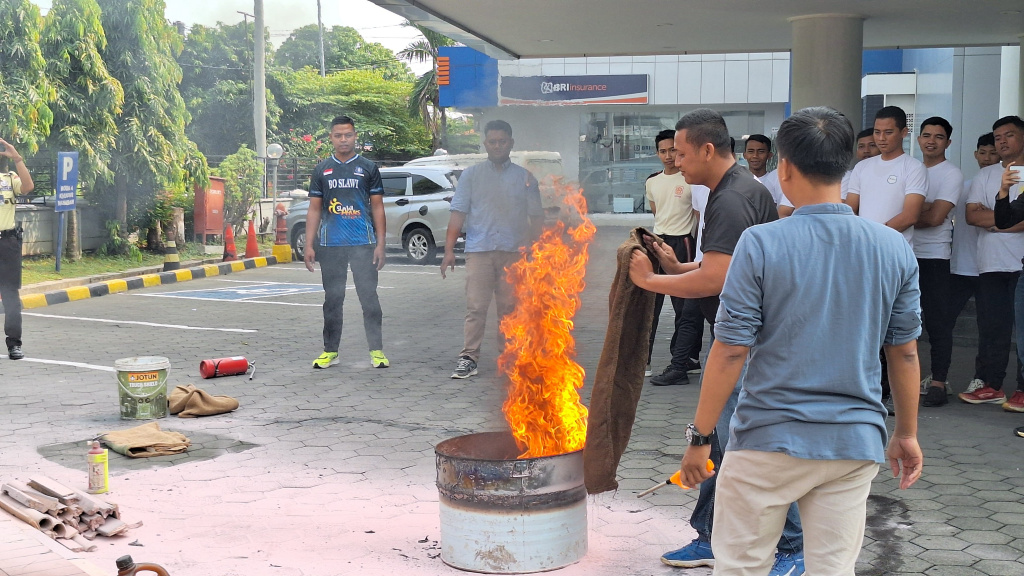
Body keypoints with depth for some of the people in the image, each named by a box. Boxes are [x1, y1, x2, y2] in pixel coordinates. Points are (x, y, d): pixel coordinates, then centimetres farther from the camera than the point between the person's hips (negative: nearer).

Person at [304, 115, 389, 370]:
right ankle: (330, 351, 15)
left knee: (369, 297, -2)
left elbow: (377, 208, 5)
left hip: (363, 244, -2)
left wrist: (380, 244, -3)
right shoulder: (321, 170, 10)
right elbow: (314, 210, 10)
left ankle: (376, 350, 4)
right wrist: (309, 245, 2)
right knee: (333, 299, 8)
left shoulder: (368, 168, 6)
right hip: (330, 245, 2)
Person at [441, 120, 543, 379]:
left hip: (513, 252, 1)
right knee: (476, 306, -7)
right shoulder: (471, 175, 9)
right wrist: (449, 249, -5)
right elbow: (458, 213, 4)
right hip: (479, 250, -1)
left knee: (510, 307, 5)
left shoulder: (525, 177, 11)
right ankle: (468, 357, -6)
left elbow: (536, 216, 11)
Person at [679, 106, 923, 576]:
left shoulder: (760, 243, -12)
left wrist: (699, 436, -3)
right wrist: (907, 434, 19)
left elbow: (730, 351, -12)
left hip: (770, 441, -3)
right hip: (856, 444, 4)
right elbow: (905, 352, 7)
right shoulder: (895, 249, 0)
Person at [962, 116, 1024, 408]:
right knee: (991, 328, 5)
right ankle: (992, 386, 13)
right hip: (991, 265, 4)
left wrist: (995, 221, -8)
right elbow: (972, 215, 4)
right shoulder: (985, 175, 17)